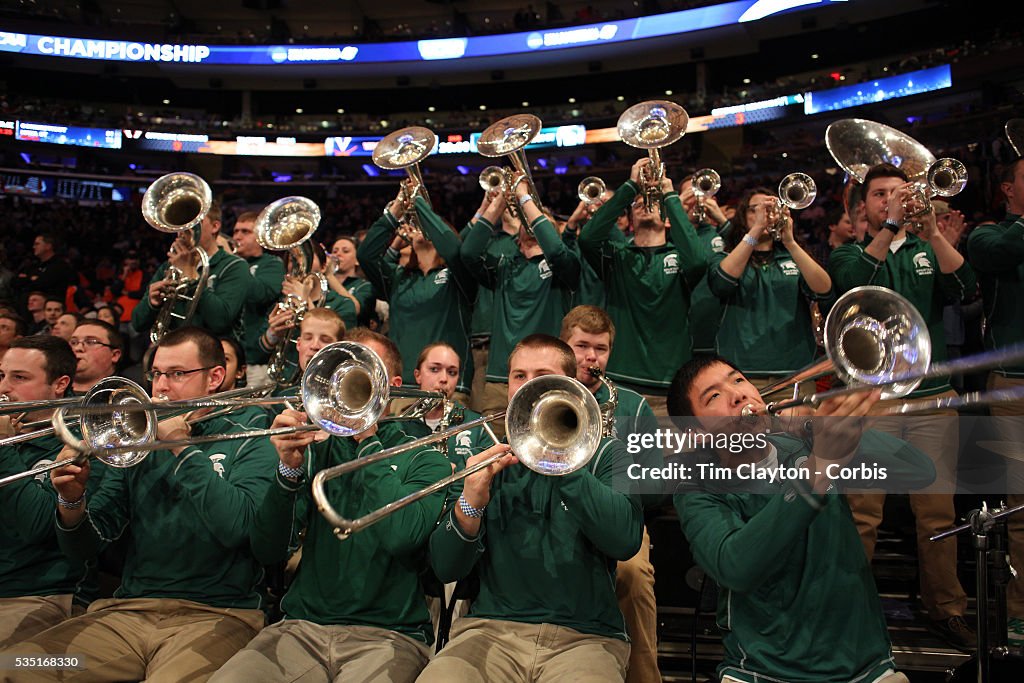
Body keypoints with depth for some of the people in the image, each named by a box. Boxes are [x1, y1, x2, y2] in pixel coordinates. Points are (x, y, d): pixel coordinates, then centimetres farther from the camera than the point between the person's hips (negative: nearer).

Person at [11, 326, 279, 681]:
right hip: (129, 609, 5)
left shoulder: (251, 437, 1)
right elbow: (84, 548, 11)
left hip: (217, 613, -4)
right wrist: (72, 501, -10)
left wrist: (182, 445, -13)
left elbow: (236, 527, -18)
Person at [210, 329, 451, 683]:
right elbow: (267, 552, 3)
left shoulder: (424, 459, 2)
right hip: (302, 626, 2)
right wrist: (289, 469, -12)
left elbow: (402, 536, -19)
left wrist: (368, 440, -12)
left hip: (388, 635, -2)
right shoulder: (314, 450, 11)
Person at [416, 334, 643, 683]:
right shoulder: (488, 459, 12)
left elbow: (626, 540, -13)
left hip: (584, 637, -1)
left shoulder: (605, 453, 7)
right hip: (491, 627, 1)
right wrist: (469, 504, -14)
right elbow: (446, 569, 5)